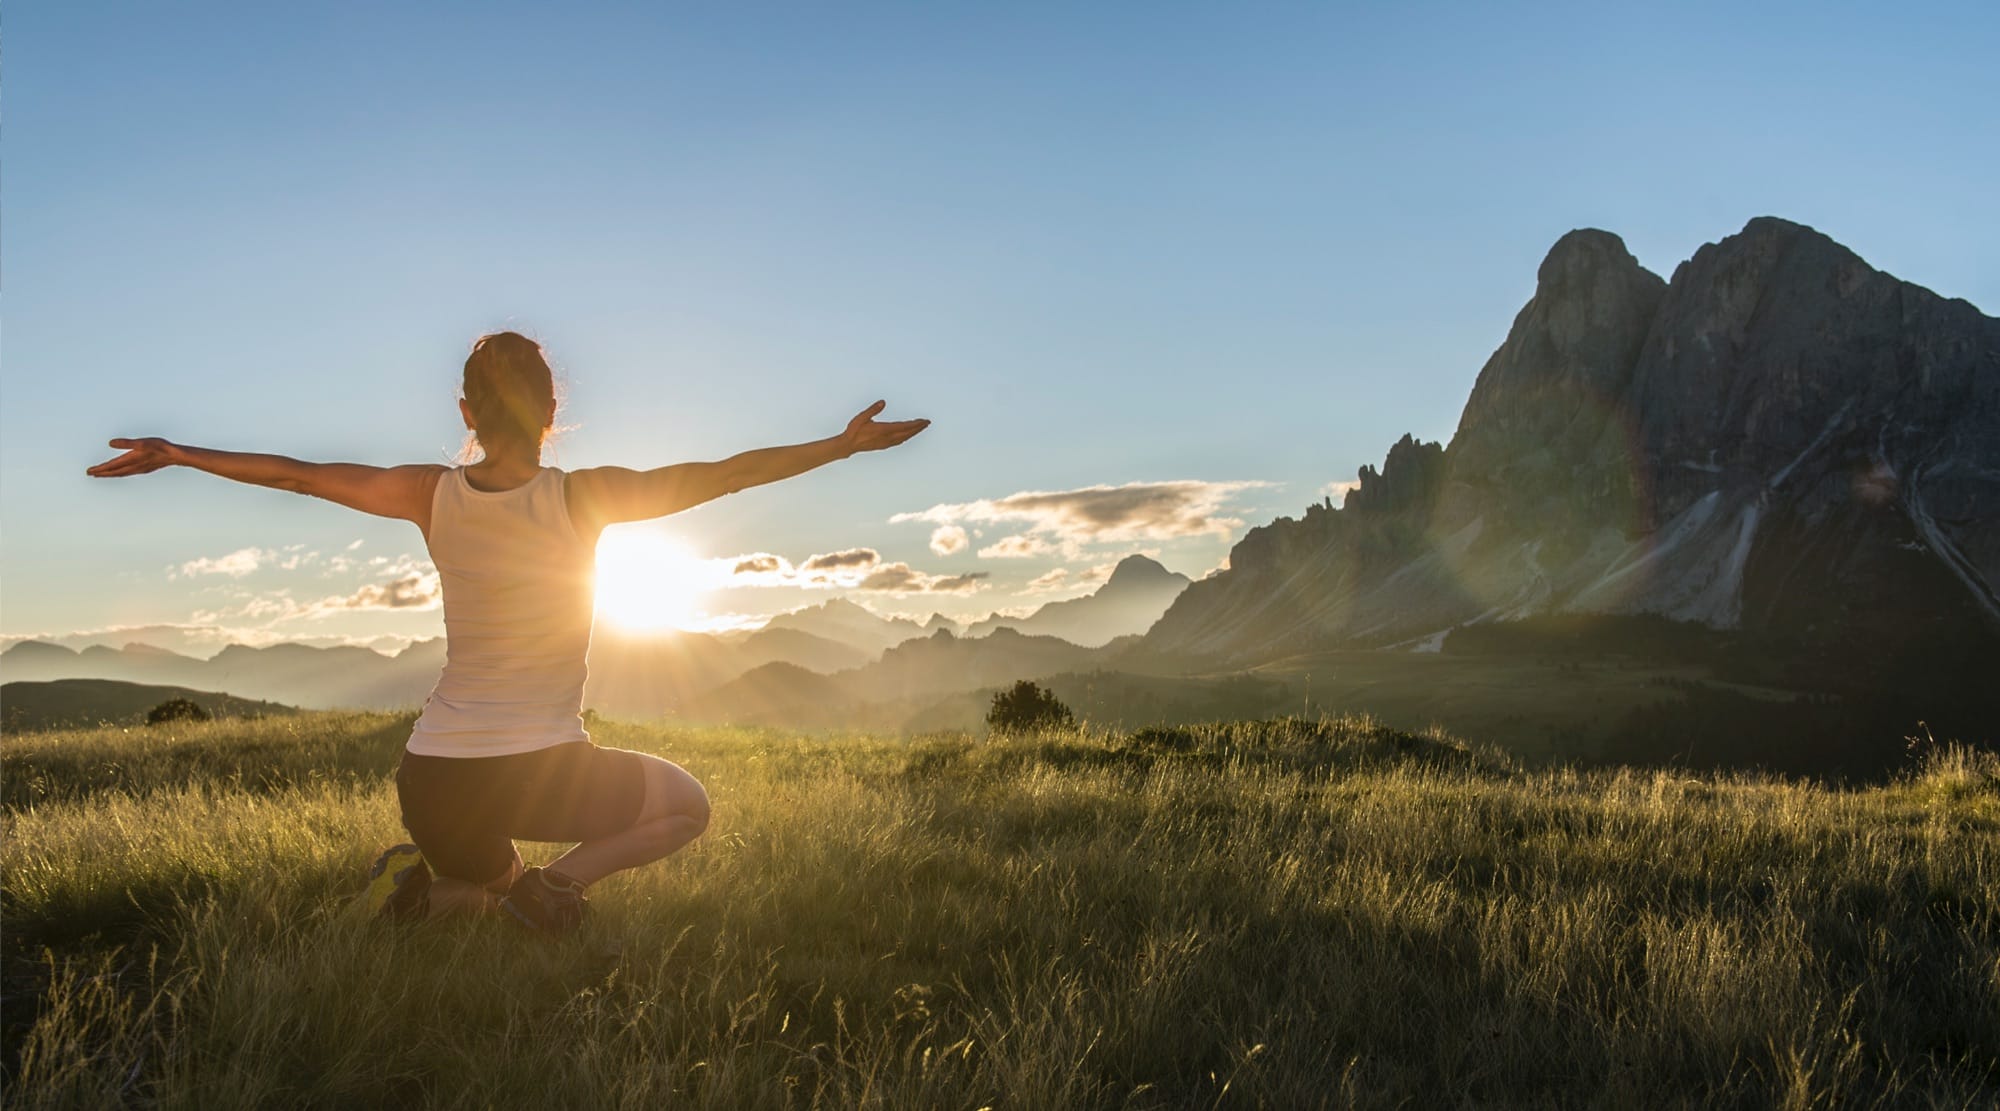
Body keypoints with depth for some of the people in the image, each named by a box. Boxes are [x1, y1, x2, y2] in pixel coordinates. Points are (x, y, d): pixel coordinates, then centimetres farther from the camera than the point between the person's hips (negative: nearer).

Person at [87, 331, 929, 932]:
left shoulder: (433, 496, -1)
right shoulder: (583, 498, -10)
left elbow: (293, 473, 11)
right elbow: (727, 473, -8)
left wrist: (174, 455, 26)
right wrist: (847, 445, 0)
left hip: (434, 779, 5)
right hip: (541, 768, -5)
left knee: (493, 884, 34)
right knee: (687, 807, 20)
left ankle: (425, 885, -1)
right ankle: (552, 880, -5)